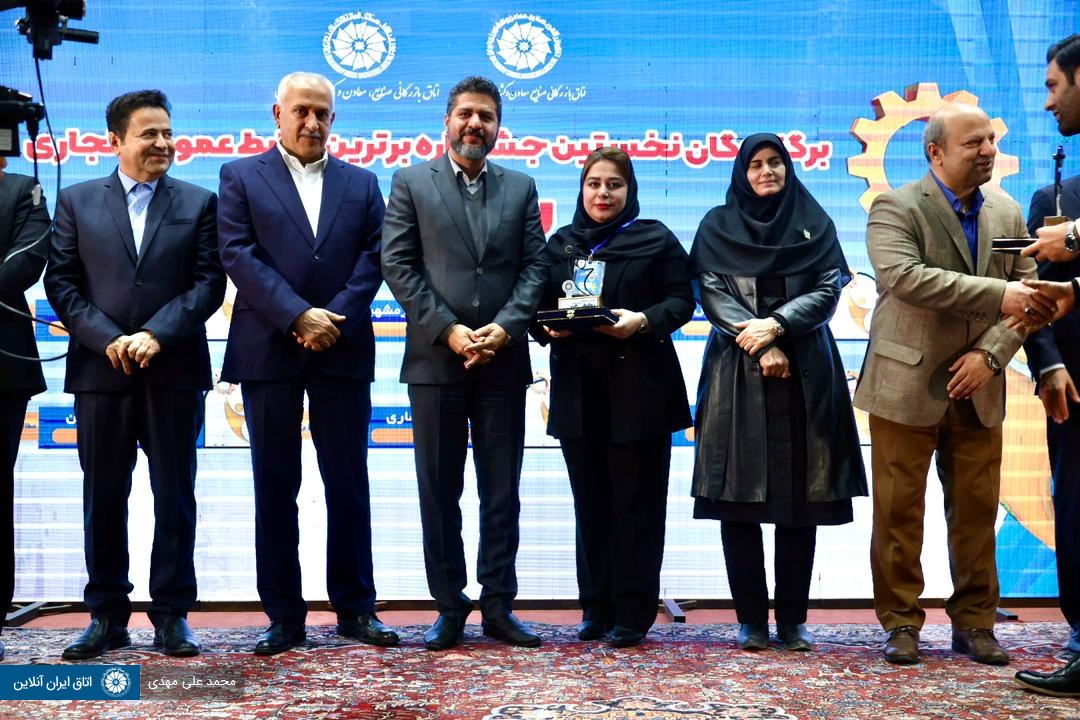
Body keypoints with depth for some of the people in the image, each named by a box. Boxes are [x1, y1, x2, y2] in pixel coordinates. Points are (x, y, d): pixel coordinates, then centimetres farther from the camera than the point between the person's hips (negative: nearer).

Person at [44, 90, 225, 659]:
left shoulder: (199, 203, 8)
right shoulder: (77, 201, 10)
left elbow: (208, 283, -1)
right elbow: (61, 283, 3)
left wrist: (156, 334, -13)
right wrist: (107, 339, -10)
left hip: (174, 371, 0)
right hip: (100, 371, 1)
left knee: (175, 495, 4)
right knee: (103, 497, 6)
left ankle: (171, 614, 13)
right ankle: (106, 616, 17)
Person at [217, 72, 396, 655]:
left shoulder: (360, 184, 14)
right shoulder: (241, 176, 7)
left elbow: (372, 258, 4)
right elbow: (239, 255, -5)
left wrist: (335, 318, -11)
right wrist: (298, 316, -14)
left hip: (343, 351, 2)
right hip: (268, 351, -1)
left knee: (348, 483, 5)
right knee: (275, 487, 4)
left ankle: (355, 607, 15)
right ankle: (283, 615, 12)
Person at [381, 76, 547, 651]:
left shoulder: (520, 188, 12)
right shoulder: (412, 183, 6)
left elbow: (534, 266, 5)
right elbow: (398, 265, -2)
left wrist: (505, 327, -11)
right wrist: (448, 330, -12)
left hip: (503, 361, 2)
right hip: (435, 360, -2)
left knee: (502, 492, 6)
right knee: (439, 493, 4)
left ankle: (498, 607, 15)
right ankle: (449, 609, 14)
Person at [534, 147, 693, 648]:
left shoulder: (655, 239, 5)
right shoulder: (560, 243, 15)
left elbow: (680, 301, -1)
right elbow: (540, 304, 13)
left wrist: (643, 321, -18)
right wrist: (548, 325, -8)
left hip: (639, 387, -3)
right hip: (578, 391, 3)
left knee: (636, 502, 0)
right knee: (590, 502, 7)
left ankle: (633, 613, 7)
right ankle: (596, 608, 16)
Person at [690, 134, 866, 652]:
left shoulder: (814, 224, 13)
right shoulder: (717, 227, 10)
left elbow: (829, 289, 2)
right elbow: (712, 294, 0)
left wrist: (777, 324, -13)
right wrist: (761, 348, -11)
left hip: (804, 375, 1)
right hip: (737, 374, -1)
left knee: (801, 500, -1)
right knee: (739, 501, -4)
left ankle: (793, 619, 7)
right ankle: (751, 620, 4)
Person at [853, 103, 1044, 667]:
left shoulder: (1007, 214, 11)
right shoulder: (895, 208, -6)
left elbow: (1029, 297, 7)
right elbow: (904, 277, -24)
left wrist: (991, 353, -9)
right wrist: (997, 296, -27)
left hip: (978, 390, 5)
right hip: (907, 386, -4)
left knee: (977, 512, 8)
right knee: (899, 512, 2)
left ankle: (974, 622, 20)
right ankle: (901, 623, 14)